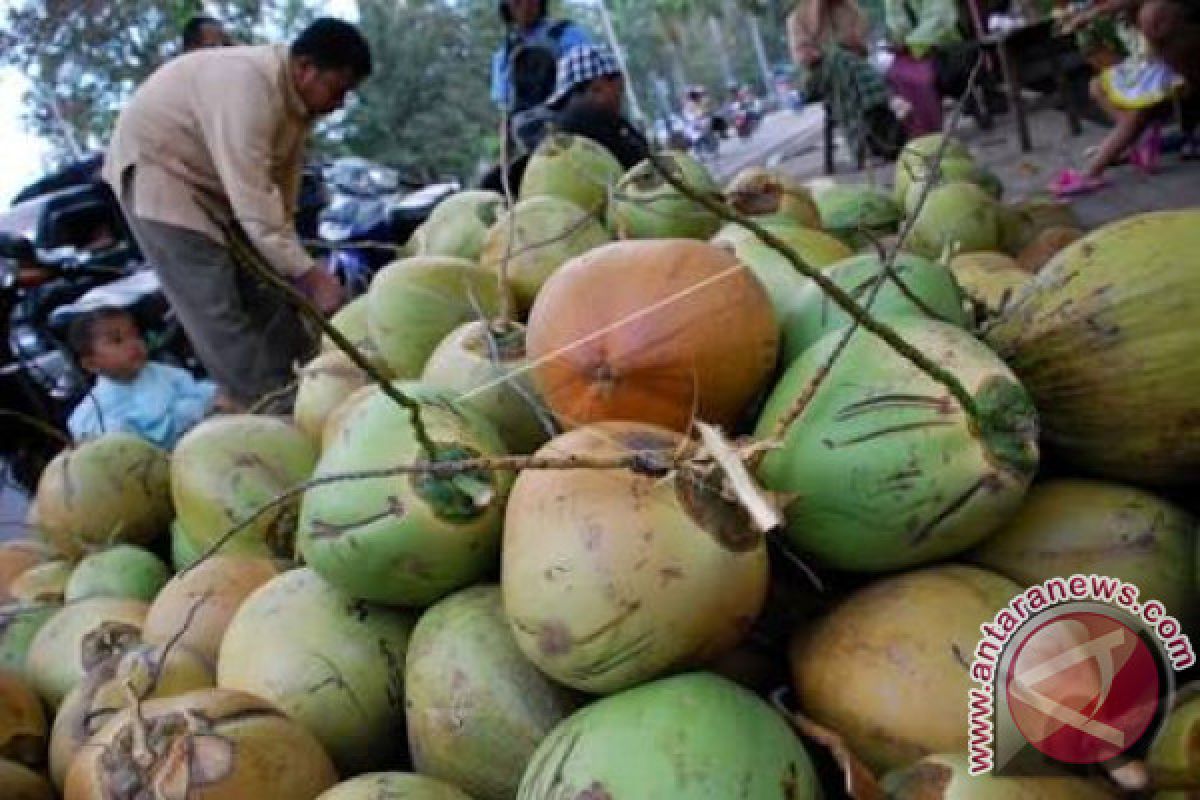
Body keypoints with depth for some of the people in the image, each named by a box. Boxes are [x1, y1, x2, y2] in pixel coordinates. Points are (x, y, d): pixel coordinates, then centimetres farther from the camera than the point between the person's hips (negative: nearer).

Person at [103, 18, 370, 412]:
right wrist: (308, 274, -37)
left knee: (266, 287, 7)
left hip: (213, 175, 9)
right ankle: (274, 407, -11)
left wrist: (295, 266, -2)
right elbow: (253, 201, -38)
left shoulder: (296, 95, -6)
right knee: (214, 304, -14)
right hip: (157, 165, -9)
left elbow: (280, 185, 0)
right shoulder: (248, 86, -35)